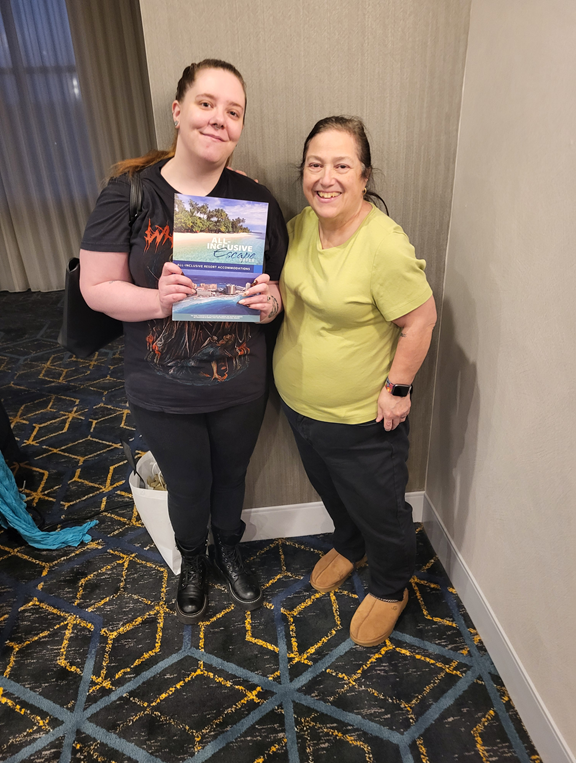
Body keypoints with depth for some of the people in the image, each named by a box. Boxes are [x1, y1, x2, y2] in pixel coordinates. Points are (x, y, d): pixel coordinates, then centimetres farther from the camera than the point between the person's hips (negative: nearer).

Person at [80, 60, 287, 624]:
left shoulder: (257, 201, -6)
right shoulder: (129, 192, -12)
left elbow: (284, 289, 1)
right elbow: (96, 287, -10)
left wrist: (270, 299, -22)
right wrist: (158, 300, -28)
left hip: (240, 387, 2)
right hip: (162, 393, -1)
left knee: (230, 476, 24)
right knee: (187, 487, 20)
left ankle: (228, 550, 56)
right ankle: (192, 561, 53)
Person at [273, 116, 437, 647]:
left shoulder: (384, 245, -26)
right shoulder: (301, 224, -3)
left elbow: (421, 320, -20)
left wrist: (397, 387, -16)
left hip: (362, 419, -7)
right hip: (299, 402, 7)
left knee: (379, 509, 16)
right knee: (331, 490, 29)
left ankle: (391, 587, 46)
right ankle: (350, 547, 59)